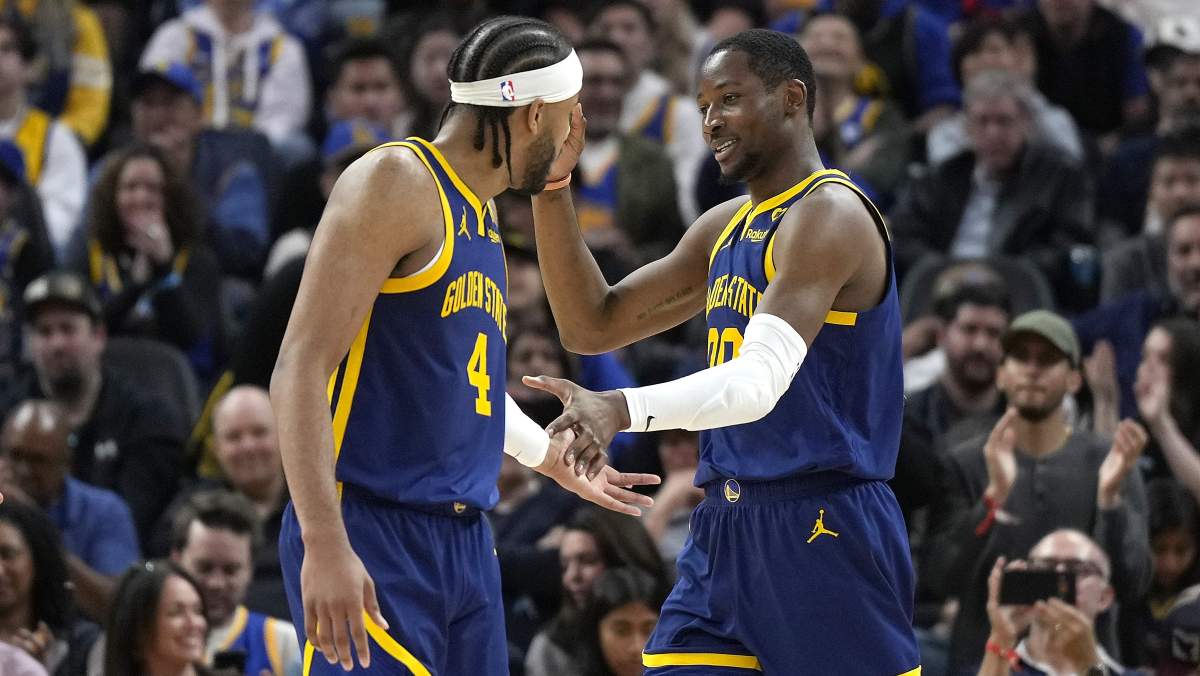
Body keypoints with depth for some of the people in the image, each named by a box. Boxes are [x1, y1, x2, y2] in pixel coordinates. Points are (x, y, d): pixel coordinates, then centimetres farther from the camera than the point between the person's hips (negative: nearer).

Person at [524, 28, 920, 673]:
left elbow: (762, 381, -26)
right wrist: (551, 186, 8)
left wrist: (623, 409, -40)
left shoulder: (829, 214, -13)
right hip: (725, 527, 9)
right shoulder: (725, 228, 17)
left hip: (821, 529, -9)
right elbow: (593, 325, 19)